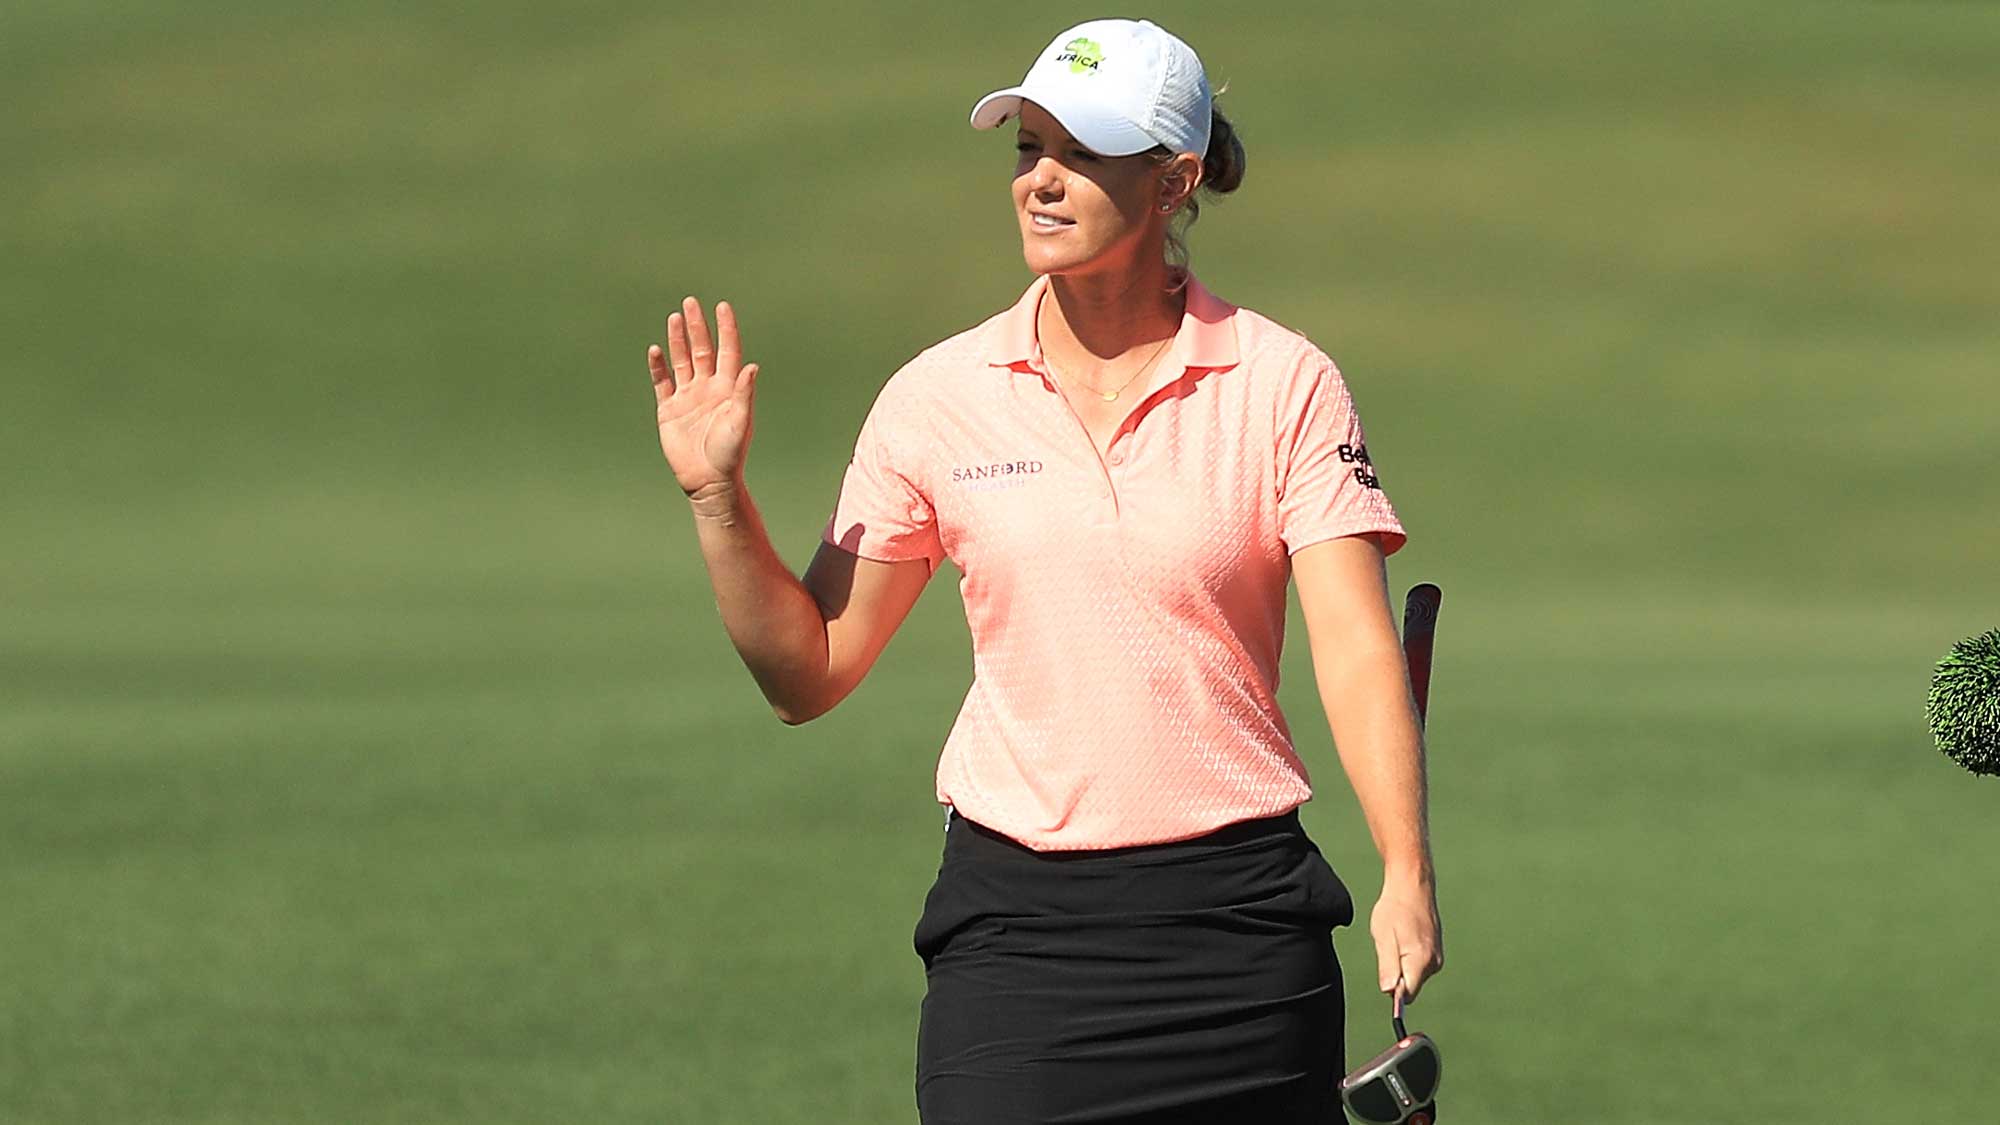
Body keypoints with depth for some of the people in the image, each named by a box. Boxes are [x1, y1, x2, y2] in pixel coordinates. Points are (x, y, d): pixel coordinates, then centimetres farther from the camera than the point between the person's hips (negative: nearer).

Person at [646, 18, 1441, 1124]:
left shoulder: (1282, 385, -1)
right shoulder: (937, 398, 4)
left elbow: (1357, 649, -10)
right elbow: (808, 673, 8)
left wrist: (1407, 874, -23)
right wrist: (716, 496, -5)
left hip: (1238, 919, -1)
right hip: (1015, 927, 1)